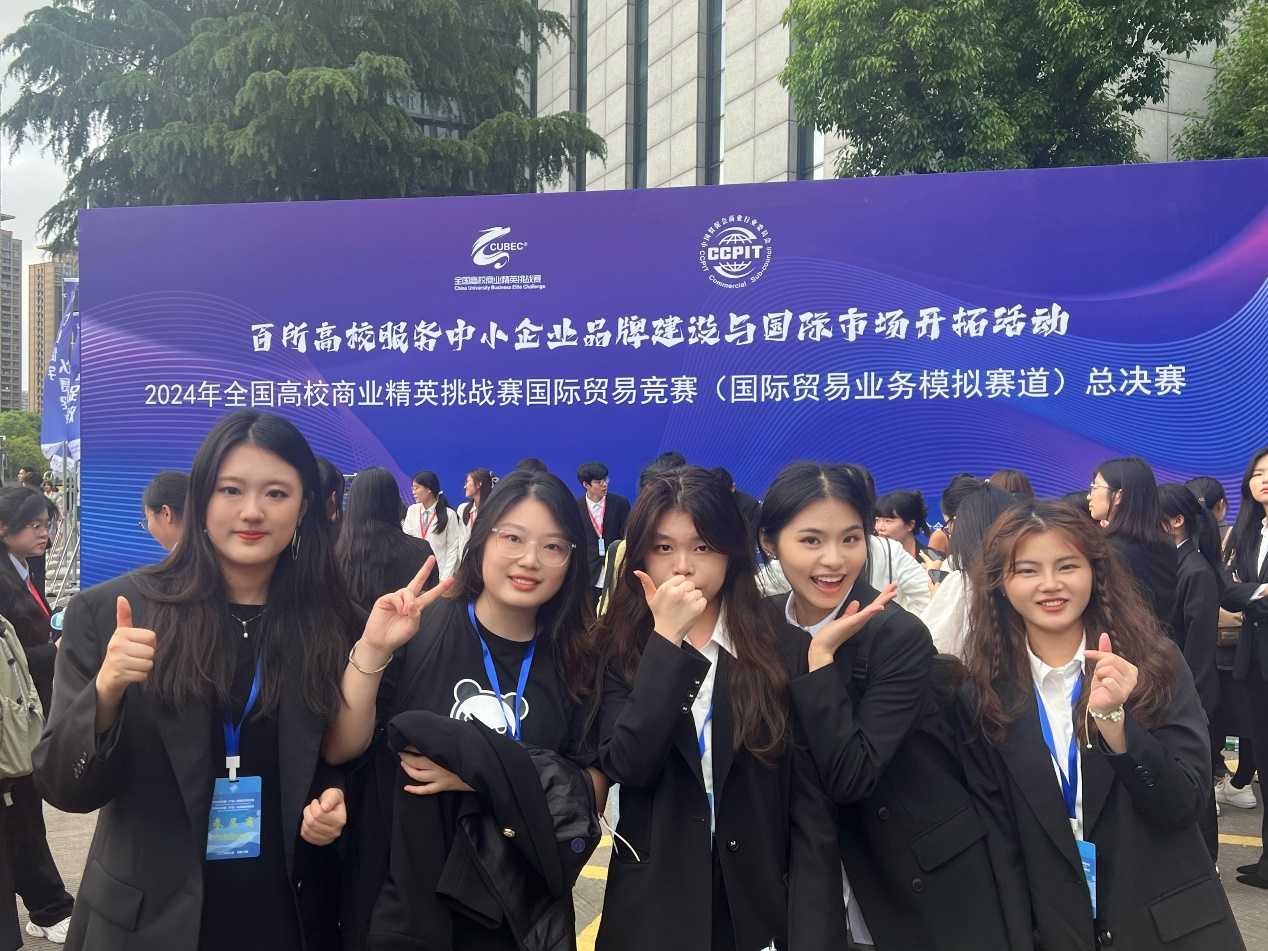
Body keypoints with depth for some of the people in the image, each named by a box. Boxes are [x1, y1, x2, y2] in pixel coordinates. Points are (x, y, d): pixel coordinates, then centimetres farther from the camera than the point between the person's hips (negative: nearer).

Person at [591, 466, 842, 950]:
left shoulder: (786, 649, -6)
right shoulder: (617, 649, -4)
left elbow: (812, 808, -7)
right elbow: (627, 766, -19)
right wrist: (667, 638, -21)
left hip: (762, 908, 0)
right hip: (653, 909, 0)